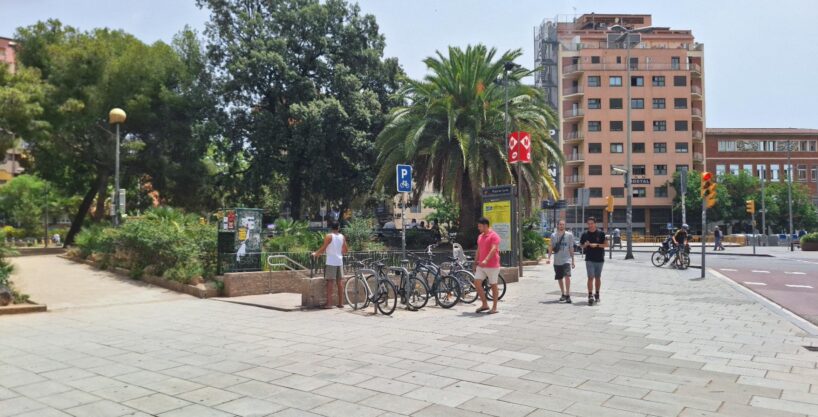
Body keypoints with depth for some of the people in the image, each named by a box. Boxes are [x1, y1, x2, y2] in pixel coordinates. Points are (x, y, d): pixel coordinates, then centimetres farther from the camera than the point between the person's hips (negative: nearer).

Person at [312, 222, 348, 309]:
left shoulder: (329, 236, -7)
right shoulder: (342, 237, 7)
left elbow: (323, 249, -9)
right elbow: (345, 250, 13)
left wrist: (315, 253, 6)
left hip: (331, 262, -5)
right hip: (339, 261, 5)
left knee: (330, 282, -3)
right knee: (340, 282, 8)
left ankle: (329, 303, -6)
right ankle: (341, 303, 12)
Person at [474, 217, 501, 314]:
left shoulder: (494, 236, -10)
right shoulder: (480, 237, 14)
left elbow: (493, 249, -22)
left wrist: (486, 260, -33)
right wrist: (475, 263, 17)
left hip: (492, 266, -7)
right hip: (481, 266, 7)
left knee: (493, 286, 2)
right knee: (477, 283, -3)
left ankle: (494, 307, 12)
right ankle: (485, 304, 8)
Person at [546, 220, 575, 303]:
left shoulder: (569, 235, 2)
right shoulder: (553, 236, 8)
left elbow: (571, 248, 6)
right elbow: (551, 247, 11)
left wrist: (573, 261, 6)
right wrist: (549, 257, -1)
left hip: (566, 260, -3)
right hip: (557, 261, 3)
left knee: (567, 276, -21)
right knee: (560, 278, 11)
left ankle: (568, 295, -18)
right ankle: (563, 294, 27)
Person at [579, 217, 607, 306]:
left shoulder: (601, 233, -1)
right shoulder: (585, 234, 3)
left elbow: (606, 244, -2)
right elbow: (581, 245, 11)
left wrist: (597, 245, -15)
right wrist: (585, 245, -11)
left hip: (599, 259, 0)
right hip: (589, 259, 0)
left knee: (598, 278, 12)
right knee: (591, 277, -9)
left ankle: (597, 294, 28)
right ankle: (590, 296, -13)